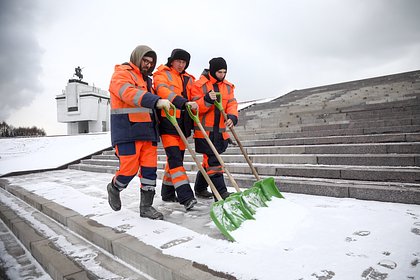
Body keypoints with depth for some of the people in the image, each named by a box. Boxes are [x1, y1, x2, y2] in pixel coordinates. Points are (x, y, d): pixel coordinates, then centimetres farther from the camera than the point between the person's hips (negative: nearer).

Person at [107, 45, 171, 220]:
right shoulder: (122, 74, -3)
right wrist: (156, 101, -36)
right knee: (129, 169, -6)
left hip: (148, 130, 8)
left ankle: (146, 207, 13)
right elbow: (130, 94, -24)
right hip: (127, 130, -7)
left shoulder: (146, 79, 24)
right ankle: (114, 189, 27)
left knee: (150, 168, 3)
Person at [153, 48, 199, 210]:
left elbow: (193, 98, 25)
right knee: (175, 158, -14)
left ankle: (168, 193, 23)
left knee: (175, 159, 11)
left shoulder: (189, 79, 21)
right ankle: (186, 197, -19)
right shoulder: (162, 75, 2)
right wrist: (184, 102, -33)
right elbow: (163, 91, -18)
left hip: (183, 123, 7)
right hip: (168, 122, -6)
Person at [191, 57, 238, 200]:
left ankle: (200, 188, 33)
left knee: (209, 160, 16)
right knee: (213, 160, -8)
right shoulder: (199, 85, -5)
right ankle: (221, 192, -4)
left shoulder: (228, 86, 12)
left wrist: (232, 116, -18)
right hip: (204, 130, -6)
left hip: (220, 130, 6)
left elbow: (232, 104, 3)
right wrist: (207, 100, -28)